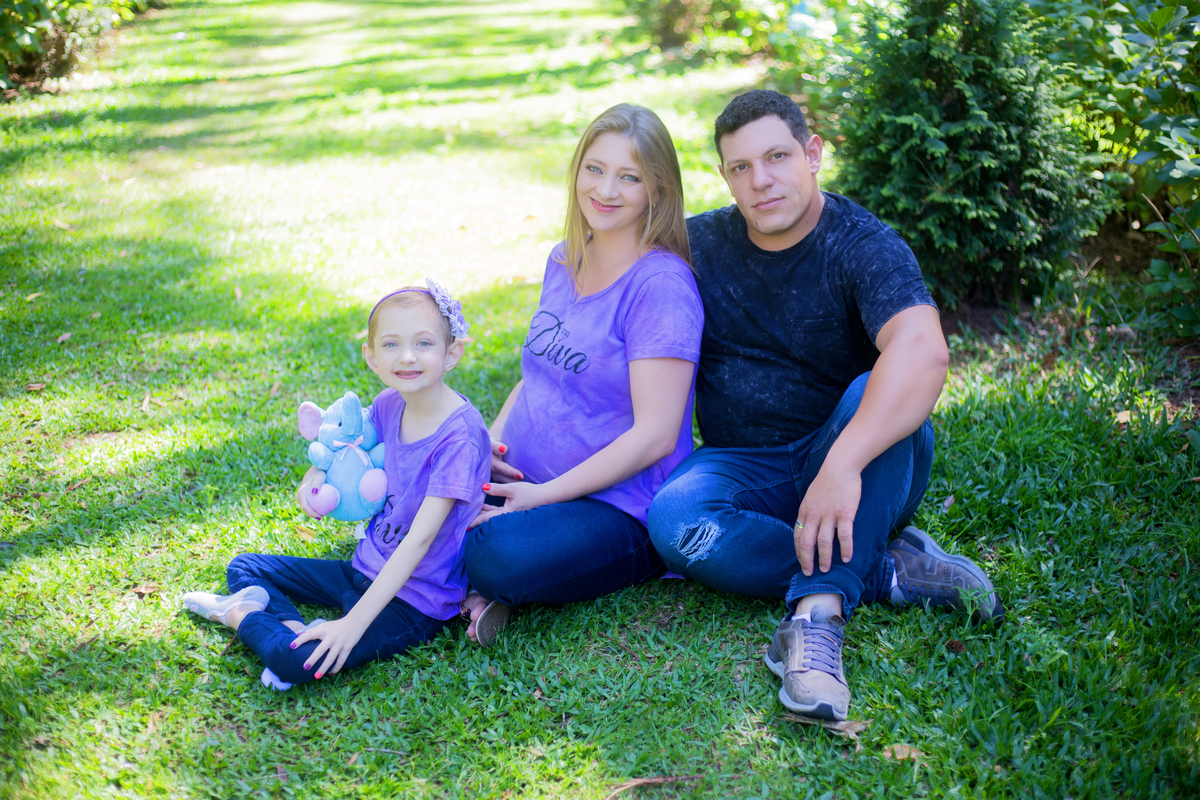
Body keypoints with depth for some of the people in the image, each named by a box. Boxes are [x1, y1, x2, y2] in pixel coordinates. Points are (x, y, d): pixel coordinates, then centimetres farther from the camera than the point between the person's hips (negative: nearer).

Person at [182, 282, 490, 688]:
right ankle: (294, 625, -10)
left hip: (415, 600, -8)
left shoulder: (460, 434, -25)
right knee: (243, 567, 15)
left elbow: (420, 538, -28)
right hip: (367, 569, 8)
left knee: (295, 663, -30)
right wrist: (316, 473, 1)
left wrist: (355, 621, -31)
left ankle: (241, 615, -1)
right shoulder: (389, 405, -2)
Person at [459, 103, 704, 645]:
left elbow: (655, 436, -19)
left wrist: (541, 496, -19)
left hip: (620, 512, -7)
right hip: (524, 481, 7)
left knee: (503, 556, -35)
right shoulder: (564, 261, 10)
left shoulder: (662, 285, -15)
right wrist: (489, 440, 1)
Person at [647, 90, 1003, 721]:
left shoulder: (863, 246, -13)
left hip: (862, 463, -3)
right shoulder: (697, 245, 3)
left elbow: (922, 351, -33)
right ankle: (892, 573, -20)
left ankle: (819, 611, -39)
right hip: (746, 469, 3)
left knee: (879, 394, -34)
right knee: (675, 518, -30)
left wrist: (841, 465, -47)